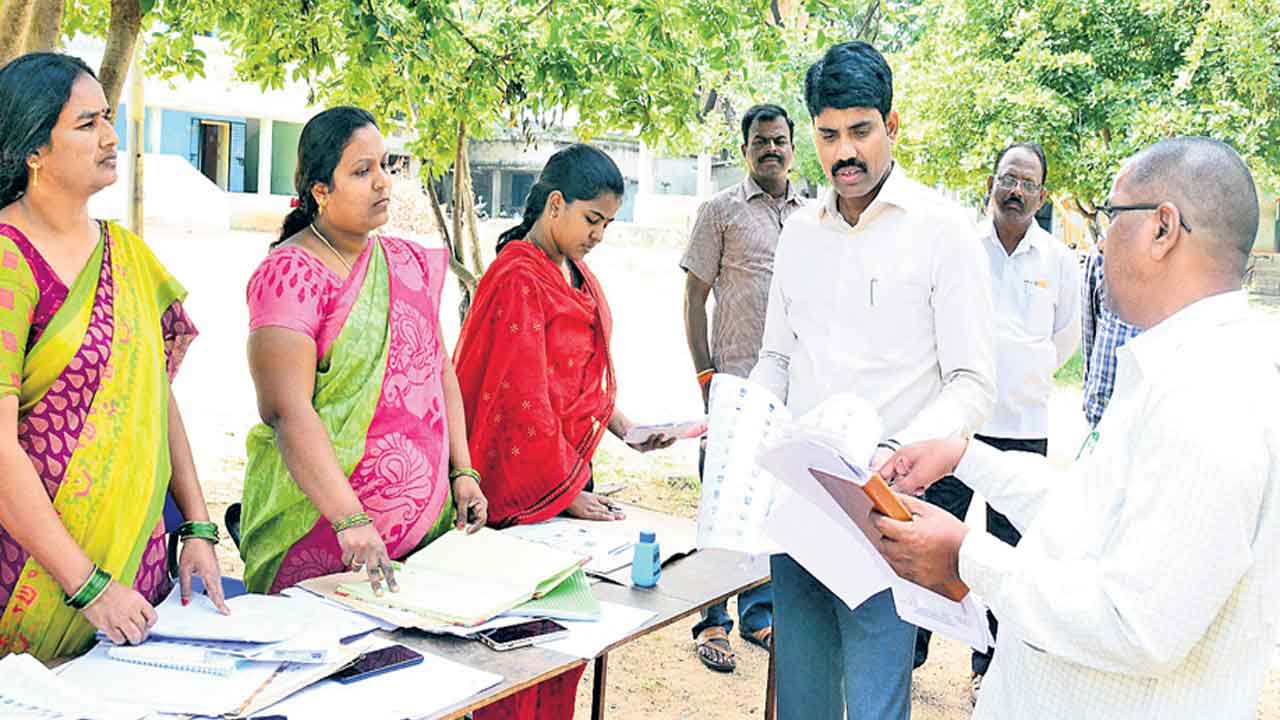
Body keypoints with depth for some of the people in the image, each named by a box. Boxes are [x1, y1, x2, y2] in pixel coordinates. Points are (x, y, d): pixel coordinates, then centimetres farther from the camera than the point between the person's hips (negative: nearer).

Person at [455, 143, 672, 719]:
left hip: (572, 466, 8)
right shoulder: (518, 278, -15)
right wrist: (566, 491, -15)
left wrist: (622, 427, 6)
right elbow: (521, 399, -18)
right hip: (526, 486, -8)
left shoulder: (578, 276, 13)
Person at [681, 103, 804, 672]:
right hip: (738, 379, -4)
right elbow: (694, 298, 1)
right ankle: (713, 622, 12)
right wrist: (705, 375, -6)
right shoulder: (722, 210, 2)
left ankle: (759, 614, 23)